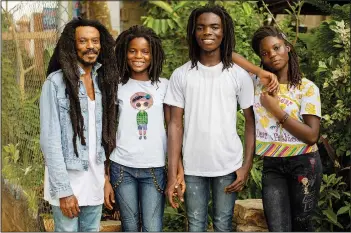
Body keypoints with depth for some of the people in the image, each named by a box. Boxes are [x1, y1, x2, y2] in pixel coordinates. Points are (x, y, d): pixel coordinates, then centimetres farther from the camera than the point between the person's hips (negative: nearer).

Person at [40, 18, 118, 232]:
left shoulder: (104, 81, 7)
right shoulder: (56, 82, -11)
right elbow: (49, 139, -14)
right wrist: (63, 189, -17)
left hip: (95, 179, 5)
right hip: (67, 179, -5)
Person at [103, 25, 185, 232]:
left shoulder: (164, 86, 5)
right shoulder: (116, 87, 4)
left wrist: (180, 170, -5)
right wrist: (105, 179, 1)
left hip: (154, 169, 0)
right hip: (122, 168, 0)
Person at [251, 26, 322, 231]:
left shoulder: (307, 88, -6)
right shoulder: (256, 81, 2)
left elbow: (312, 136, -12)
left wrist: (276, 109, -15)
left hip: (303, 164, -2)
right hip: (271, 166, 2)